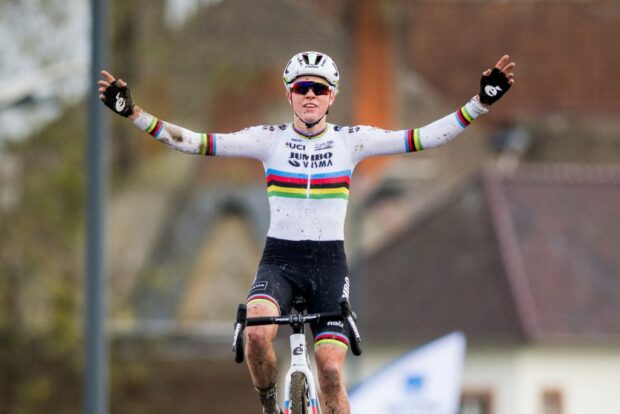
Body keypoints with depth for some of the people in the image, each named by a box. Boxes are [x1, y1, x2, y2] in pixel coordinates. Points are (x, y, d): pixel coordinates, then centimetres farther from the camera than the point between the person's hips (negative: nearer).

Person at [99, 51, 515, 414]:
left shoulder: (351, 140, 1)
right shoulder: (269, 139, 0)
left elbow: (425, 138, -4)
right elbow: (193, 141, -5)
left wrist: (480, 104, -14)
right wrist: (132, 112, -14)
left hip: (329, 264, 0)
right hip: (279, 260, 0)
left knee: (331, 370, -10)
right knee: (257, 332, -30)